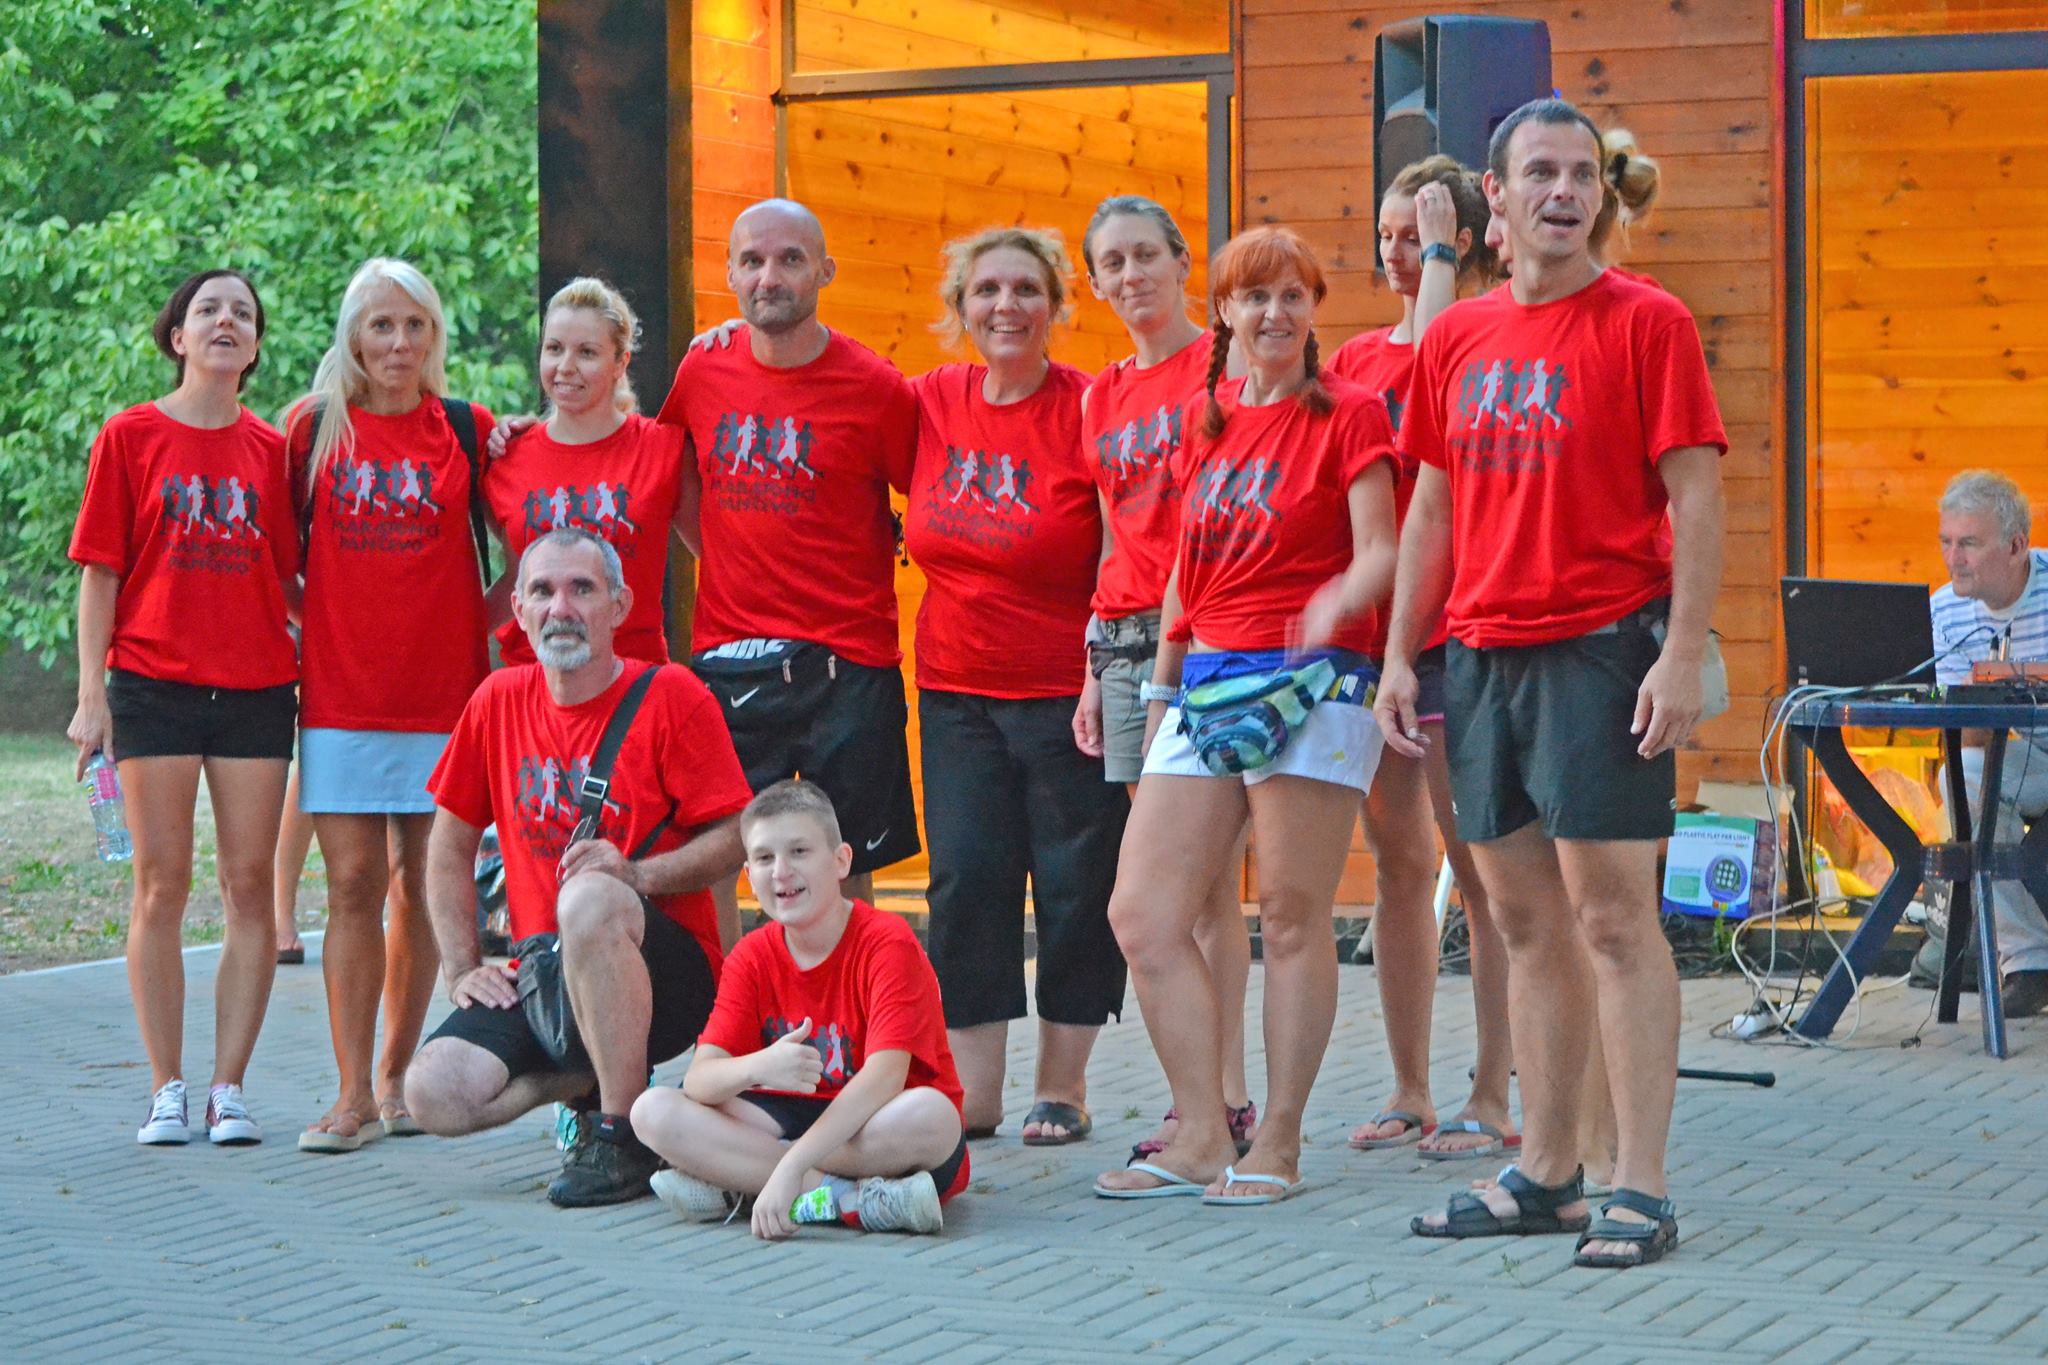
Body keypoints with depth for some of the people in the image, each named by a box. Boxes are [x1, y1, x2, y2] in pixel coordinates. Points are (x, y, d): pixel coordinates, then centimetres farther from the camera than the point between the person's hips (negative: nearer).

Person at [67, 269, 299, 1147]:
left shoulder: (271, 450, 9)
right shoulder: (130, 438, 3)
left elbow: (288, 578, 12)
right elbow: (100, 573, 1)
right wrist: (91, 693, -4)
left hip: (256, 687, 2)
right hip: (154, 685, -2)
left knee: (250, 886, 0)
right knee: (162, 886, 0)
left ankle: (228, 1089, 5)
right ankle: (166, 1089, 6)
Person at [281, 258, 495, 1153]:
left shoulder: (466, 432, 5)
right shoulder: (313, 428, 6)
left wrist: (480, 622, -2)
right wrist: (295, 620, 3)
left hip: (442, 689, 0)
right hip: (340, 692, 0)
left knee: (420, 886, 4)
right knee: (353, 886, -4)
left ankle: (394, 1079, 15)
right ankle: (353, 1096, -3)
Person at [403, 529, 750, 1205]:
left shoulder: (671, 697, -5)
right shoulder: (498, 701, 9)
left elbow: (733, 840, -9)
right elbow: (450, 845, 16)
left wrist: (635, 876, -25)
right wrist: (461, 967, 4)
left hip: (667, 974, -5)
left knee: (590, 897, -39)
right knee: (434, 1097, -20)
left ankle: (624, 1137, -25)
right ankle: (598, 1082, 9)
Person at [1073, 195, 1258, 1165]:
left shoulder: (1224, 366, -2)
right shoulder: (1102, 397, 17)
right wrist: (1094, 672, 15)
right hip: (1128, 642, 6)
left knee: (1206, 881, -8)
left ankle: (1225, 1098, -5)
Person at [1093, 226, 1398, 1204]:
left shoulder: (1349, 414, 0)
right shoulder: (1204, 422, 17)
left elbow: (1380, 547, -8)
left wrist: (1339, 599, -30)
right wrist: (1160, 690, 22)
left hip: (1311, 682, -6)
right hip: (1207, 678, 6)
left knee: (1293, 917, -5)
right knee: (1140, 914, -1)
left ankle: (1278, 1146, 4)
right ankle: (1201, 1141, 6)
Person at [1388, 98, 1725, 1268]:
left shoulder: (1647, 322, -4)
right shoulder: (1457, 338, 12)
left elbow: (1697, 497, -8)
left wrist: (1682, 655, -16)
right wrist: (1401, 655, 12)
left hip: (1603, 644, -6)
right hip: (1482, 653, 6)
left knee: (1613, 915, -6)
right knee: (1527, 921, 10)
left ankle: (1643, 1192, -3)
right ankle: (1547, 1175, 18)